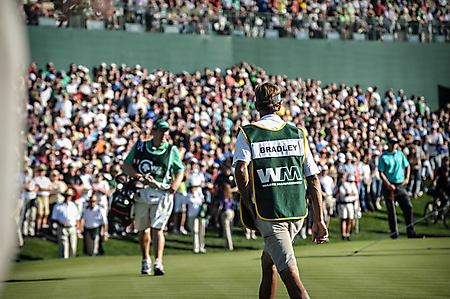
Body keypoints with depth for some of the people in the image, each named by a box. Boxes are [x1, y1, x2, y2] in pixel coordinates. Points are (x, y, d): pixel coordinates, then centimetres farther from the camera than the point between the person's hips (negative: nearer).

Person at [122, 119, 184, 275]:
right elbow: (125, 165, 5)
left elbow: (179, 170, 16)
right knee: (143, 229, 9)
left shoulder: (172, 151, 7)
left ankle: (158, 262, -21)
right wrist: (140, 176, -12)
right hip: (141, 191, 2)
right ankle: (145, 260, 28)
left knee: (157, 228, -15)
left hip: (162, 193, -2)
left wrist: (176, 182, -5)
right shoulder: (139, 146, 7)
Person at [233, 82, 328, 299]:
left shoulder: (247, 133, -1)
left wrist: (250, 209, -7)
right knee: (268, 263, 25)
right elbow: (313, 178, 7)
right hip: (297, 213, 5)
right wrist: (319, 220, 10)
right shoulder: (298, 134, 9)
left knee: (290, 273, -10)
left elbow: (241, 170, -17)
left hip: (269, 215, -4)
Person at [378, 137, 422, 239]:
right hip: (389, 186, -4)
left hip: (401, 185, 4)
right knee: (391, 211, 0)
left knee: (408, 208, -4)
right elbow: (381, 173, -7)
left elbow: (407, 166, 21)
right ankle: (394, 233, 10)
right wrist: (388, 184, -18)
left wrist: (407, 178, 8)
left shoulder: (400, 154, 10)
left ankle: (411, 232, -1)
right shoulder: (383, 157, -4)